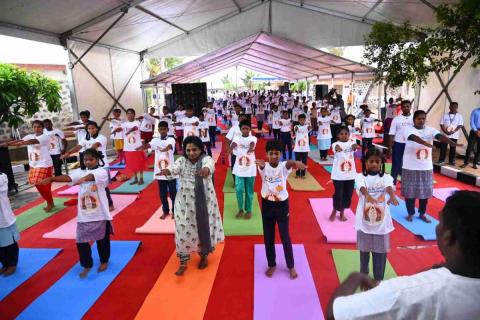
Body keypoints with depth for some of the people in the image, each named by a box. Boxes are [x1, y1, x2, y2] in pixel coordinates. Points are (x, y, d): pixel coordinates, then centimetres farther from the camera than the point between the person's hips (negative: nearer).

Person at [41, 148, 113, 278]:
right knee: (81, 241, 6)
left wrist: (84, 179, -54)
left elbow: (91, 176, -33)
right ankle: (87, 265, 25)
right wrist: (51, 178, -29)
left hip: (100, 214, -4)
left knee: (102, 239, 12)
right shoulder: (81, 173, 5)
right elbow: (68, 177, -11)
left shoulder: (102, 172, -10)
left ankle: (104, 261, 35)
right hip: (84, 215, 4)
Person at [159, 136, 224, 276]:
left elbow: (210, 165, -36)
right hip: (185, 202, 2)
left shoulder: (206, 159, -11)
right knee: (183, 230, 3)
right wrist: (166, 171, -50)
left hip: (203, 202, -2)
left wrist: (206, 169, -62)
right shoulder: (182, 161, -3)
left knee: (204, 228, 11)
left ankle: (204, 255, 37)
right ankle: (183, 262, 18)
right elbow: (174, 168, -25)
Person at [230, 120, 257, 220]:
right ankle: (240, 209, 18)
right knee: (239, 190, -1)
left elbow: (252, 144, -27)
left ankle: (248, 210, 24)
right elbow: (233, 145, -22)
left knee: (249, 191, 8)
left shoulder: (253, 138, -3)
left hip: (250, 169, -1)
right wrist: (231, 147, -47)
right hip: (239, 169, 1)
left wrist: (251, 148, -51)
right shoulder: (237, 138, -1)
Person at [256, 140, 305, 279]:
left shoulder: (283, 166, -12)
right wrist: (260, 163, -60)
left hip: (282, 205, -1)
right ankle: (271, 264, 32)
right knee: (268, 237, 12)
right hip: (267, 205, 1)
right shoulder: (264, 166, -10)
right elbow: (261, 165, -34)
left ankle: (291, 266, 29)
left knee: (285, 237, 9)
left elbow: (290, 163, -35)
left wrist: (295, 163, -60)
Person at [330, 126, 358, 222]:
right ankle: (334, 211, 25)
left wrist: (355, 146, -48)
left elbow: (354, 146, -23)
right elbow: (336, 147, -30)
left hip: (350, 174, 3)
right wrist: (338, 148, -55)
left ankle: (342, 213, 29)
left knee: (348, 194, 11)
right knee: (338, 194, -1)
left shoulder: (351, 143, 0)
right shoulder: (336, 144, -6)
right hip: (338, 174, -3)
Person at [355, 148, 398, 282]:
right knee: (364, 249, 15)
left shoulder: (386, 177, -2)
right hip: (364, 220, 0)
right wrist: (368, 195, -48)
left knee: (380, 251, 9)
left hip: (381, 221, 0)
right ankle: (363, 274, 36)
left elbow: (389, 187, -24)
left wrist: (392, 196, -46)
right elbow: (362, 187, -26)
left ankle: (378, 278, 27)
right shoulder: (360, 176, -5)